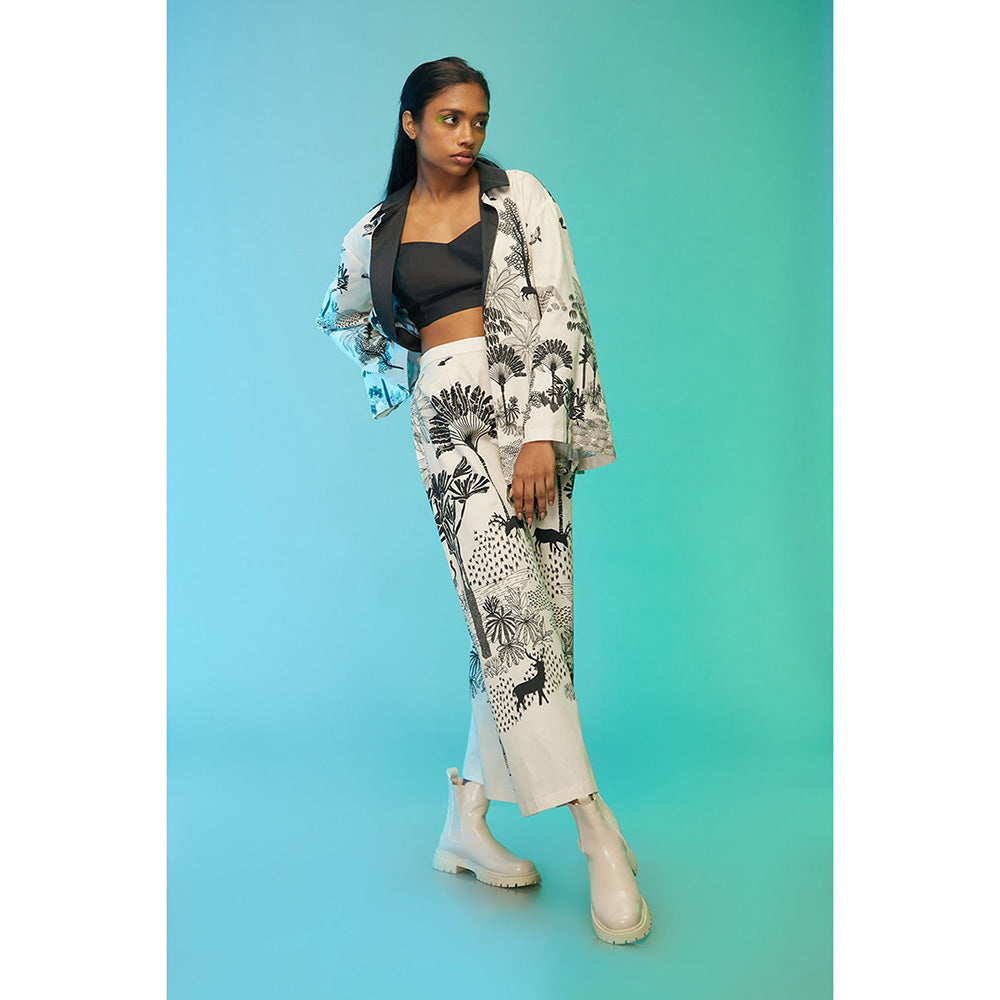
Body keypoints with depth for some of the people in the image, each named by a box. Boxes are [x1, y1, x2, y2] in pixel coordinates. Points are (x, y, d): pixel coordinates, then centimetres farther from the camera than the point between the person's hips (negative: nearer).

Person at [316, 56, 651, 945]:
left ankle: (466, 822, 13)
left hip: (533, 411, 1)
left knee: (532, 618, -1)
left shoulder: (522, 197, 9)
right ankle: (599, 834, -10)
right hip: (450, 421, -1)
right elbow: (342, 321, 31)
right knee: (511, 611, -15)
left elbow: (559, 313, -2)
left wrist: (543, 436, -13)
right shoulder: (374, 233, 13)